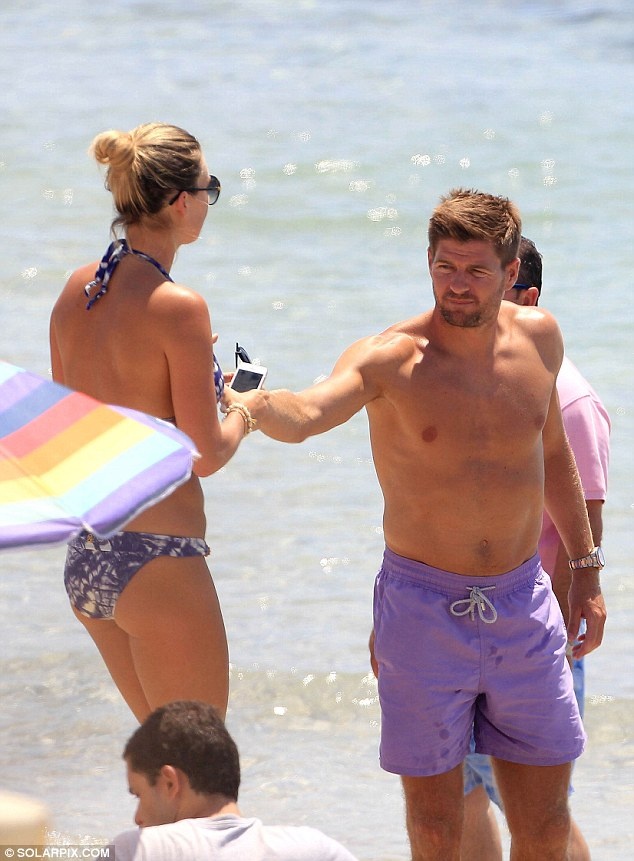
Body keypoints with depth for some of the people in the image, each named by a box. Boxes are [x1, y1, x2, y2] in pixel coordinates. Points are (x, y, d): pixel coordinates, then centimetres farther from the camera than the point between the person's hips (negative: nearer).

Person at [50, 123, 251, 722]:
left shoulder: (76, 290, 5)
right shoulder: (177, 307, -17)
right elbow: (206, 455, -15)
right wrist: (245, 414, 6)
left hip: (84, 560, 8)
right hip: (158, 561, -8)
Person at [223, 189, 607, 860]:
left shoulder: (537, 338, 2)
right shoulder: (390, 358, -13)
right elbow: (306, 414, -33)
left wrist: (585, 565, 22)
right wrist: (241, 402, -55)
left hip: (524, 607, 3)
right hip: (424, 611, -3)